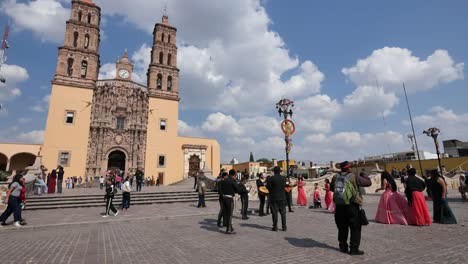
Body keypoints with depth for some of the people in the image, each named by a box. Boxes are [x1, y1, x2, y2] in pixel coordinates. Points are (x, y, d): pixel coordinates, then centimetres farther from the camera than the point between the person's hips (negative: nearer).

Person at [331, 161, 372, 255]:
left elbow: (331, 188, 17)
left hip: (339, 206, 5)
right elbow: (368, 182, -1)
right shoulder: (353, 177, -9)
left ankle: (343, 247, 27)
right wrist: (364, 176, 18)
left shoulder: (335, 177, 3)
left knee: (342, 227, 18)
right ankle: (354, 248, 8)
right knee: (355, 228, 8)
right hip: (351, 206, -5)